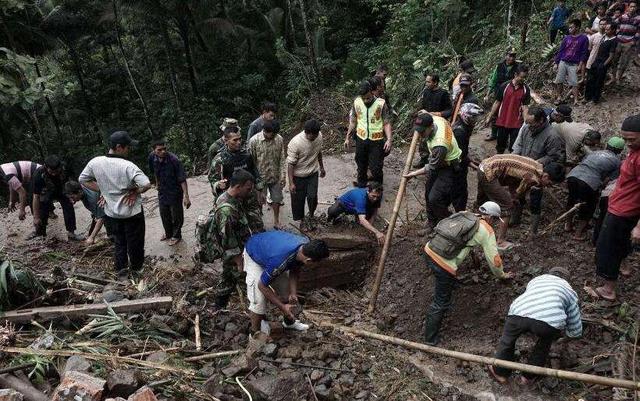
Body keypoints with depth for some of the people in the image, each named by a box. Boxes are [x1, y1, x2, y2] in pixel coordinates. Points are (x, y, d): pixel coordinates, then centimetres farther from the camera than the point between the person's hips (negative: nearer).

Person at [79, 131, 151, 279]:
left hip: (111, 212, 5)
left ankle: (121, 270, 32)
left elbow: (82, 179, 5)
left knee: (119, 241, 24)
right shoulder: (127, 166, -26)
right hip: (132, 212, -5)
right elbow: (146, 184, -33)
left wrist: (102, 190, 4)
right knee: (135, 242, 17)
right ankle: (136, 267, 36)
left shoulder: (95, 162, -9)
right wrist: (135, 192, -14)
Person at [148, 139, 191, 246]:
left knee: (176, 215, 10)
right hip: (162, 191, 5)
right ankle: (168, 233, 44)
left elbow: (182, 179, -25)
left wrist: (186, 196, -27)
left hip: (175, 192, -5)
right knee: (164, 214, 20)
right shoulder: (152, 157, -13)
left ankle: (176, 236, 32)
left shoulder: (174, 160, -28)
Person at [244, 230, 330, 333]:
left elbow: (295, 270, -6)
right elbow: (262, 285, -28)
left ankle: (289, 322, 35)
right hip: (254, 256, -6)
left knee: (287, 291, 12)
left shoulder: (306, 245, -25)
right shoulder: (280, 262, -45)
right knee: (259, 300, -14)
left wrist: (293, 293, -17)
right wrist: (282, 307, -24)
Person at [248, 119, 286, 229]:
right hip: (260, 177, -3)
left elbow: (282, 159, 0)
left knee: (277, 199, 15)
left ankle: (276, 221, 34)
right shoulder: (254, 140, -17)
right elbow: (251, 161, -11)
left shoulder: (279, 139, -8)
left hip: (275, 176, 3)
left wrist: (283, 175, -3)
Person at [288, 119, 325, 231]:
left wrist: (321, 167, 19)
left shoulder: (319, 136, -12)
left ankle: (311, 216, 23)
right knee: (299, 199, 8)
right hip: (298, 176, -3)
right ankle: (302, 221, 31)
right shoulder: (295, 143, -29)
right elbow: (290, 164, -22)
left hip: (313, 173, 3)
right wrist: (291, 183, -21)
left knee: (312, 197, -6)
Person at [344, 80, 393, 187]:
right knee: (361, 165, 17)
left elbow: (387, 123, -10)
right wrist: (348, 138, 8)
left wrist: (389, 139, -22)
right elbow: (353, 122, 6)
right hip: (361, 139, 3)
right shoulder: (357, 102, -5)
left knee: (376, 167, 0)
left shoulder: (381, 103, -14)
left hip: (376, 141, -3)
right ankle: (361, 185, 38)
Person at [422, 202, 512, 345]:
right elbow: (493, 258, 9)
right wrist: (501, 275, 27)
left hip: (429, 251, 7)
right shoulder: (487, 231, 3)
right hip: (444, 265, -7)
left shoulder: (465, 215, 18)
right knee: (441, 303, 7)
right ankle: (430, 338, 15)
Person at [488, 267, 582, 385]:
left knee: (508, 338, 30)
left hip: (518, 314, 1)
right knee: (544, 344, 32)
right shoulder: (569, 291, 31)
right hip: (550, 320, -1)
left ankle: (500, 373, 41)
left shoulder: (535, 279, 37)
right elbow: (576, 332, 30)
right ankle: (528, 377, 39)